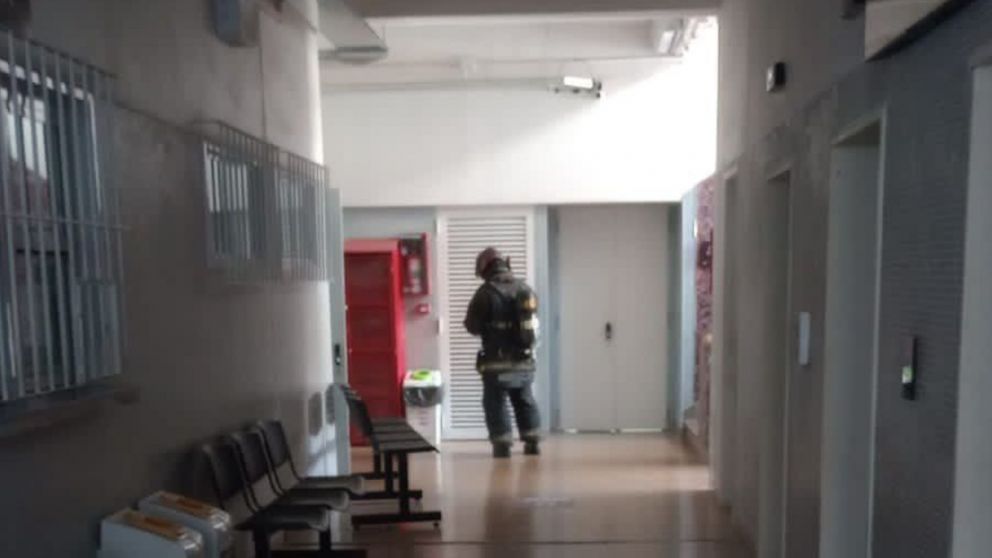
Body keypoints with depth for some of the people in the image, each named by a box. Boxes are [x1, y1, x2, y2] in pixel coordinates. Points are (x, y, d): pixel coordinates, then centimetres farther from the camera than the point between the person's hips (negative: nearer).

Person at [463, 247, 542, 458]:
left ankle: (502, 444, 6)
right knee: (525, 401, 19)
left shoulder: (487, 292, -13)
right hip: (526, 361, 6)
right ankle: (532, 442, 23)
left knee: (495, 403, 7)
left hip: (498, 362, -6)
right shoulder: (526, 289, 6)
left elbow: (472, 325, -8)